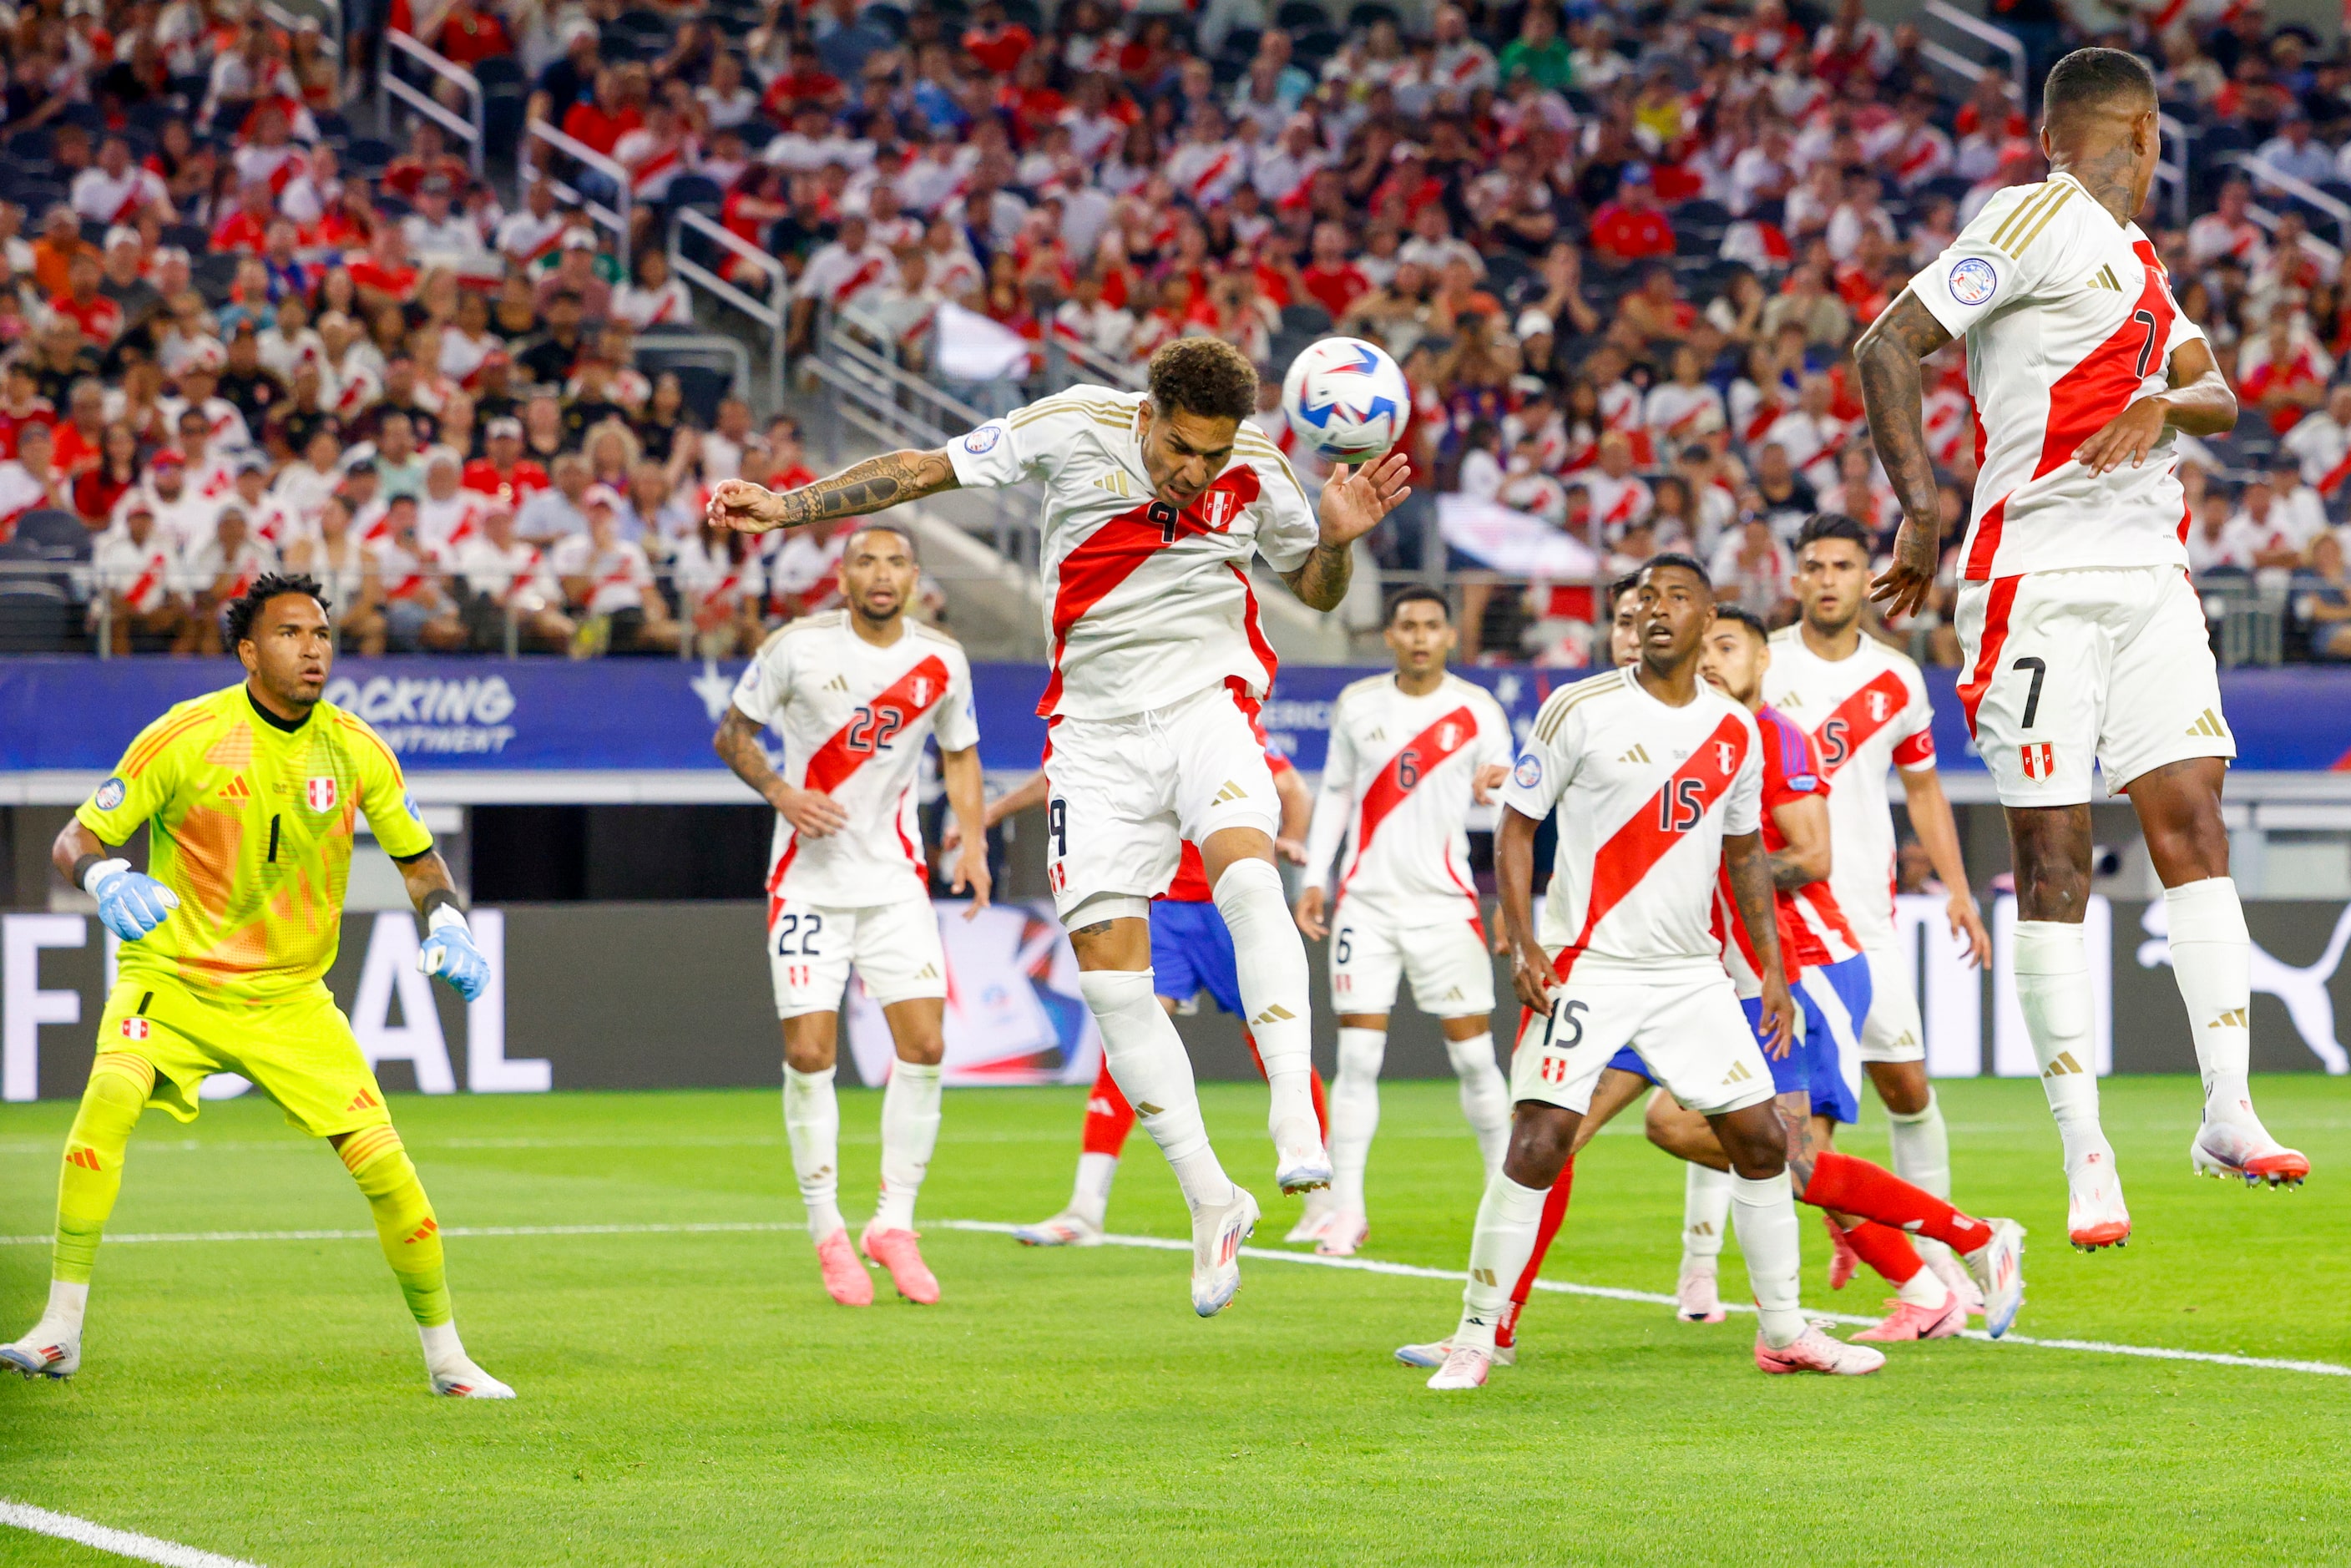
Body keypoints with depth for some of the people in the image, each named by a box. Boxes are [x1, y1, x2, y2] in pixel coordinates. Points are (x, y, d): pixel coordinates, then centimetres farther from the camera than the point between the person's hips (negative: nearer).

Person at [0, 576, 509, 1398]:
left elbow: (420, 860, 11)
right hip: (172, 980, -3)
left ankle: (446, 1357, 13)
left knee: (384, 1163, -8)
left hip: (291, 998, 3)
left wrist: (447, 927, -10)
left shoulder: (356, 748, -2)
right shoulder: (187, 737, -12)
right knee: (112, 1091, -31)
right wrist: (105, 878, -30)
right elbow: (75, 839, -7)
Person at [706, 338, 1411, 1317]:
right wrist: (786, 506, -2)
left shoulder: (1253, 472, -5)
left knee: (1245, 869, -32)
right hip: (1098, 729, 1)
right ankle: (1210, 1201, 3)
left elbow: (1315, 590, 12)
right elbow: (927, 470, 1)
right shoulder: (1073, 428, -9)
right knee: (1107, 964, -7)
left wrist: (1338, 537, -11)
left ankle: (1295, 1126, -36)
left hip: (1207, 703, -1)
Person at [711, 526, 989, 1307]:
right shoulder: (796, 647, -8)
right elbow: (731, 733, 2)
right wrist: (782, 794, -15)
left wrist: (973, 839, 1)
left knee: (925, 1046, -7)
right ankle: (828, 1234, 6)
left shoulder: (941, 662, 1)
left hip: (896, 877, 3)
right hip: (809, 879, -2)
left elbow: (960, 752, 16)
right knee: (808, 1055, -7)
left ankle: (893, 1223, 7)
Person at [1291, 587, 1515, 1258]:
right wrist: (1313, 878, 8)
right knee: (1357, 1056, -5)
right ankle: (1347, 1211, -1)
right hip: (1366, 898, 1)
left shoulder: (1477, 710, 1)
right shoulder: (1357, 705, 7)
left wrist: (1499, 782, -26)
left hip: (1443, 901, -1)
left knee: (1474, 1053, 0)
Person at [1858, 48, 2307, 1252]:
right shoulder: (2036, 222, -7)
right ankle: (2085, 1156, -2)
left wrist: (2162, 404, -6)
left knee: (2192, 819, -2)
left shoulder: (2134, 254, 19)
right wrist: (1921, 509, -19)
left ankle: (2228, 1113, -2)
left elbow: (2218, 397, 18)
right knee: (2052, 857, -4)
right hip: (2039, 577, -8)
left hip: (2150, 574, 8)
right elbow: (1885, 349, -12)